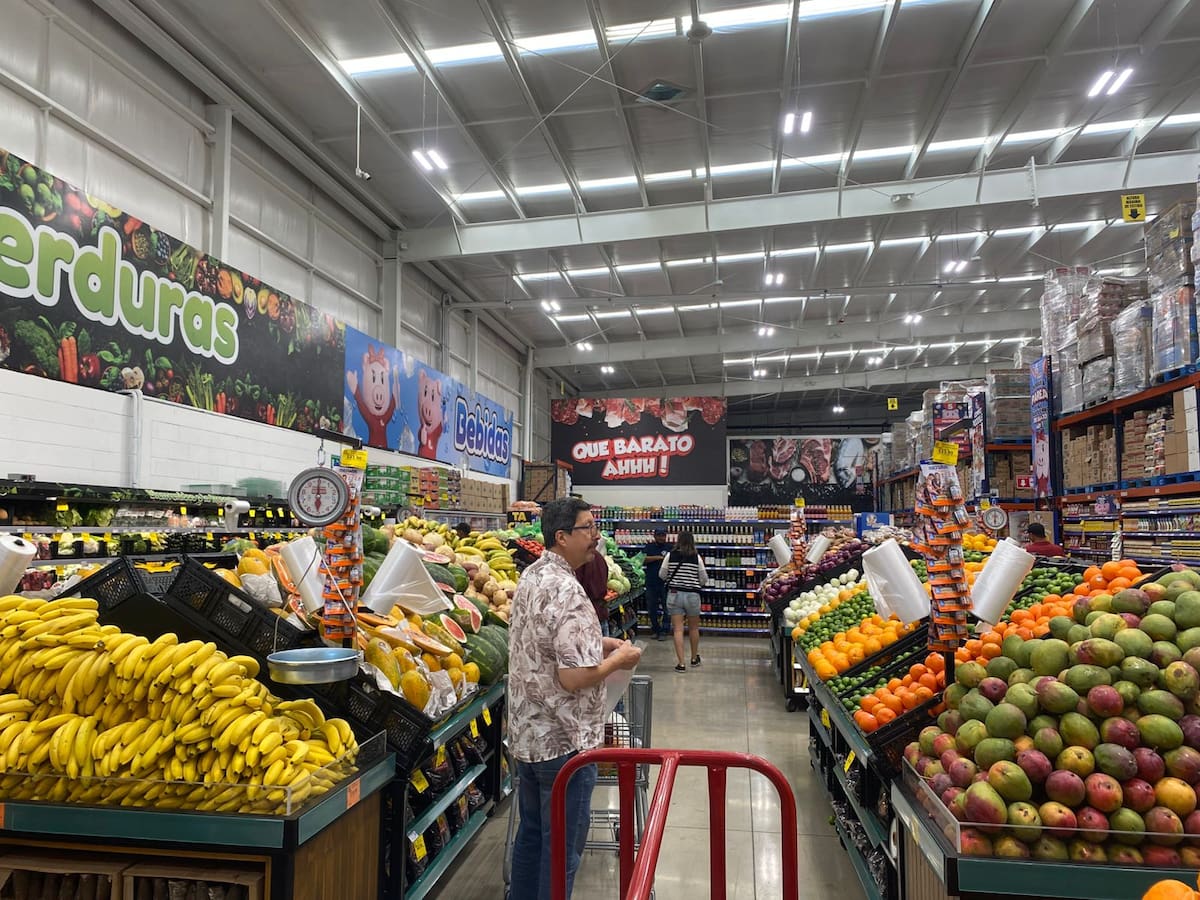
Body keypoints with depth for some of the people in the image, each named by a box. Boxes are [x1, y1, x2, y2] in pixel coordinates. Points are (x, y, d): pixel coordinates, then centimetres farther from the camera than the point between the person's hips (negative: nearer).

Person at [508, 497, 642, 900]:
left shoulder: (530, 576, 4)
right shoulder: (568, 592, -25)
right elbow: (574, 677, -29)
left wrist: (596, 643, 10)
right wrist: (619, 659, -13)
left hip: (526, 733, 9)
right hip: (563, 741, -9)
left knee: (532, 831, 22)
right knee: (564, 842, 9)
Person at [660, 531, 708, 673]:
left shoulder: (670, 555, -6)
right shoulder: (697, 558, -7)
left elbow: (662, 574, 1)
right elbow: (704, 579, -1)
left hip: (674, 594, 0)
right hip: (692, 595, 0)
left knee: (678, 629, 2)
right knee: (693, 628, 19)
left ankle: (680, 663, -1)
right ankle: (694, 658, 33)